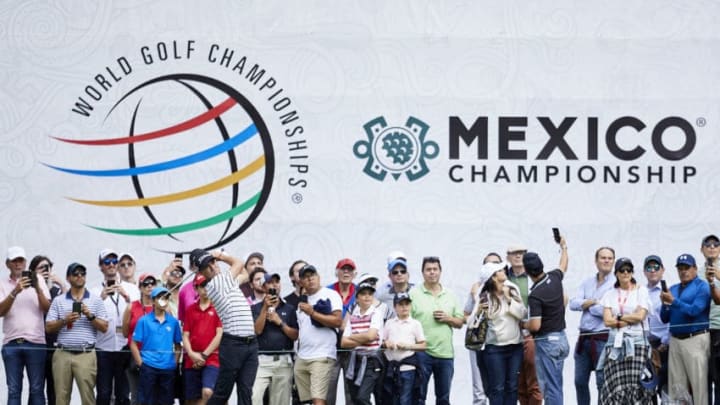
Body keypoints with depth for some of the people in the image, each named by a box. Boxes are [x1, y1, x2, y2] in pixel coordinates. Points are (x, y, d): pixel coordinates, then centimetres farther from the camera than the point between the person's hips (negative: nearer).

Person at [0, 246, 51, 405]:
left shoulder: (38, 279, 10)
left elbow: (47, 308, 2)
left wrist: (38, 289, -14)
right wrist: (15, 292, -17)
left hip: (35, 343, 0)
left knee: (37, 389, -1)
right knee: (13, 390, 0)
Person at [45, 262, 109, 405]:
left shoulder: (96, 300, 7)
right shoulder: (58, 301, 9)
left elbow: (104, 328, 4)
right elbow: (48, 328, 5)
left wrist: (90, 316, -11)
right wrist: (64, 320, -11)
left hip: (86, 355, -1)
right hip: (63, 354, 1)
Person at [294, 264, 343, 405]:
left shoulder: (330, 295, -2)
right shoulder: (303, 301, 20)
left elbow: (338, 321, -15)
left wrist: (312, 313, -17)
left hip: (322, 357, -7)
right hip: (302, 358, 7)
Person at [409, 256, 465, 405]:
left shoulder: (450, 296, 12)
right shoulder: (414, 294, -2)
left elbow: (460, 323, 14)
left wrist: (448, 319, -7)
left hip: (445, 353, 4)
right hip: (421, 353, -4)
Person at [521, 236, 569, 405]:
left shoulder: (534, 295, -21)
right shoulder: (554, 278, 1)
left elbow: (535, 326, -24)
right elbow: (563, 266, 25)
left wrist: (523, 325, -3)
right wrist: (563, 247, 42)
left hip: (546, 342, -8)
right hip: (561, 339, 8)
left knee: (549, 387, -5)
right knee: (556, 386, 14)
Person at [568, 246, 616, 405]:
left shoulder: (616, 284, -7)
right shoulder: (588, 282, 13)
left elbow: (607, 310, -19)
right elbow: (573, 304, 2)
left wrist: (586, 305, -3)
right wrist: (595, 302, -10)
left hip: (603, 339, -6)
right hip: (584, 338, 6)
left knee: (603, 383, -2)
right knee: (580, 381, 12)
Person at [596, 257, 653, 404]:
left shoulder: (641, 290, 7)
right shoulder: (610, 294, 14)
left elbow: (640, 315, -4)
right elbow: (607, 320, 3)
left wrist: (618, 317, 1)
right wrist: (630, 320, -4)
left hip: (636, 341, -2)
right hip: (615, 343, 2)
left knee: (636, 385, -10)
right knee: (615, 386, -7)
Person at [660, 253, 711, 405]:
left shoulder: (702, 286, -2)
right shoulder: (673, 289, 16)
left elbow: (694, 311, -15)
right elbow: (665, 318, 13)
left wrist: (673, 301, -16)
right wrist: (665, 304, -5)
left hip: (695, 339, -7)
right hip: (675, 340, 7)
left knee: (699, 383, -10)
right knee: (676, 385, 8)